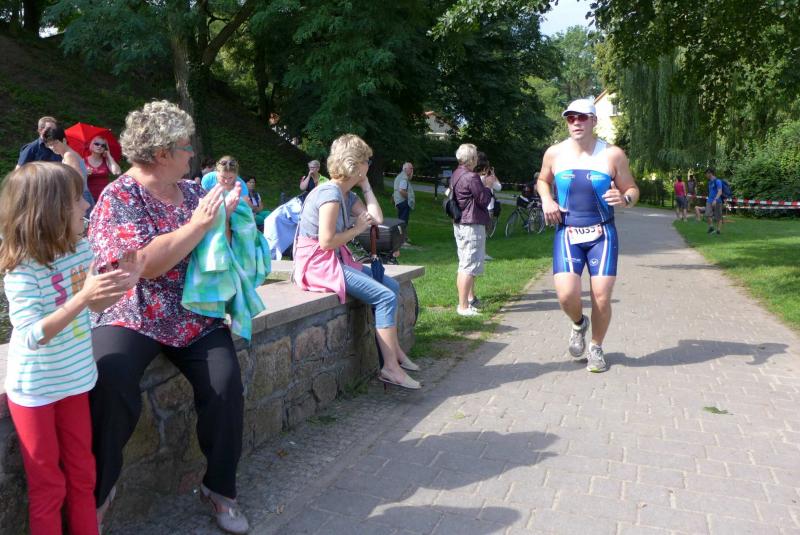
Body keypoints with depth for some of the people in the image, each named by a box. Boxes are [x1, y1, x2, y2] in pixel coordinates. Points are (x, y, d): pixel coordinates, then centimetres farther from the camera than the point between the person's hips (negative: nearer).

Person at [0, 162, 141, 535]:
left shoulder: (79, 247, -4)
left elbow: (96, 306, 8)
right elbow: (32, 337, -30)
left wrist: (122, 283, -10)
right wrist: (82, 297, -38)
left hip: (74, 379, 6)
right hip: (35, 388, -6)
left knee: (82, 475, 16)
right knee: (48, 485, 10)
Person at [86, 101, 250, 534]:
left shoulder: (193, 192, 11)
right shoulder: (118, 198, -7)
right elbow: (146, 263, -21)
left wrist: (227, 215, 1)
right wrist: (198, 224, -17)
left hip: (195, 318, 5)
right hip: (131, 318, -4)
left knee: (226, 384, -16)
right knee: (109, 381, -30)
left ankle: (220, 487, 4)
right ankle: (98, 490, -5)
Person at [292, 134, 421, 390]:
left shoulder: (347, 195, 12)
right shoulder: (330, 194, -18)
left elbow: (377, 218, 1)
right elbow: (326, 242, -24)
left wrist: (366, 185, 6)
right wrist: (357, 229, -11)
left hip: (336, 259, 10)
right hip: (318, 262, -10)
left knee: (392, 286, 10)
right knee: (385, 297, -17)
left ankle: (394, 350, 15)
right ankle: (390, 367, -11)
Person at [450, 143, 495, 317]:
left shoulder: (456, 175, 11)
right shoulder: (471, 177, -19)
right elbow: (484, 200, -14)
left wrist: (484, 184, 15)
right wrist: (488, 186, 1)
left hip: (460, 223, 10)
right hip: (472, 225, -10)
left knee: (465, 264, 20)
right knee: (469, 266, -8)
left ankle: (470, 298, 34)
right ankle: (463, 306, -9)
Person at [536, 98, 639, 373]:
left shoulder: (613, 155, -2)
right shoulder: (555, 153, 3)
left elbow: (632, 190, 6)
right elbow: (542, 180, 21)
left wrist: (624, 199, -18)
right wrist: (546, 200, 0)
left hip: (602, 234, 0)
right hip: (567, 233, 1)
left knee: (601, 298, -3)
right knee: (566, 295, -14)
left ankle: (596, 348, 23)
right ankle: (578, 324, 23)